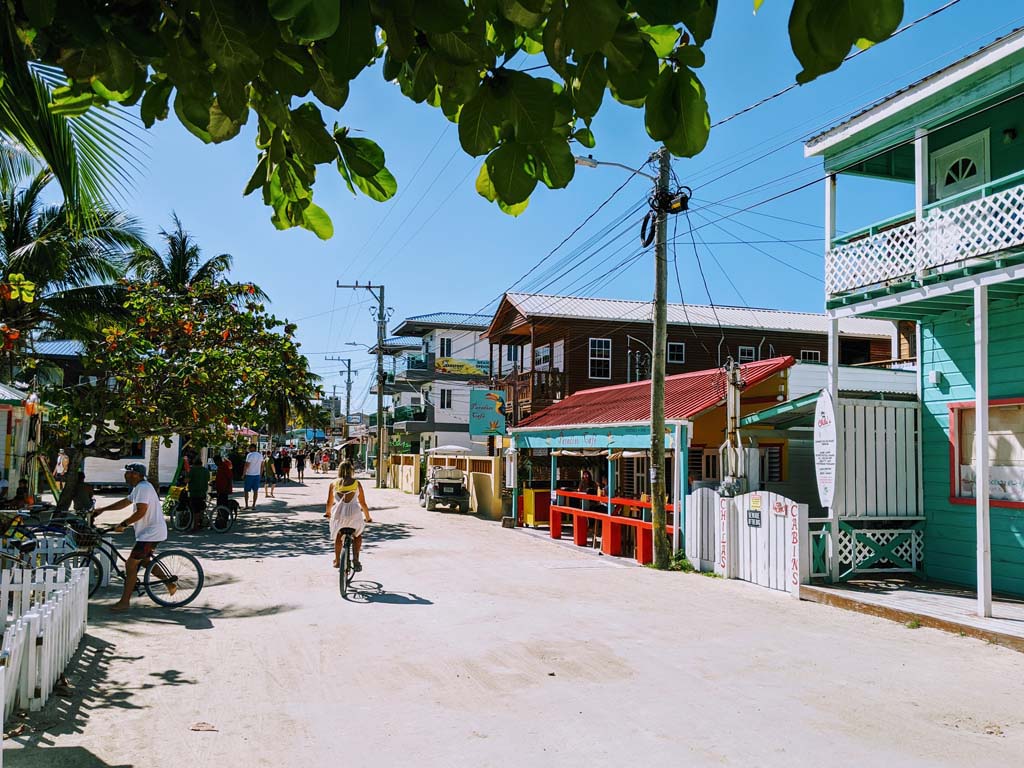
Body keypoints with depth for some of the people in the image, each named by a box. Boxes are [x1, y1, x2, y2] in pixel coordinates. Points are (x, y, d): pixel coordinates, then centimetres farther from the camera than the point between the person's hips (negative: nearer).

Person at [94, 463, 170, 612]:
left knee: (131, 565, -8)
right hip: (151, 532, 11)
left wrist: (123, 524, -19)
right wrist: (102, 509, 24)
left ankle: (124, 602, -4)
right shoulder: (139, 487, 16)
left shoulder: (143, 488, -18)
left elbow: (141, 512, -25)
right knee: (145, 561, 24)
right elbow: (125, 502, 25)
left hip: (150, 533, -11)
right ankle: (170, 584, 28)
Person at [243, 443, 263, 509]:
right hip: (257, 475, 5)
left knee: (246, 491, 5)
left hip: (249, 475, -5)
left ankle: (246, 505, 4)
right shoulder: (260, 455, 7)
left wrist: (243, 474, -7)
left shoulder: (249, 455, -13)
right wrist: (260, 474, 19)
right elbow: (262, 466, 11)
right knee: (255, 491, 6)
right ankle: (254, 505, 6)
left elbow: (247, 465, -16)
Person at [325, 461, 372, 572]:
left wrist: (328, 513, 38)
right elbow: (363, 503, 9)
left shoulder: (334, 484, 10)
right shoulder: (357, 484, 6)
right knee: (358, 535, 24)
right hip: (354, 513, -1)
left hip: (338, 514, 1)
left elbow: (329, 502, 18)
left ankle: (337, 561, 37)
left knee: (338, 535, 28)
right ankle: (355, 558, 8)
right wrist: (368, 517, 22)